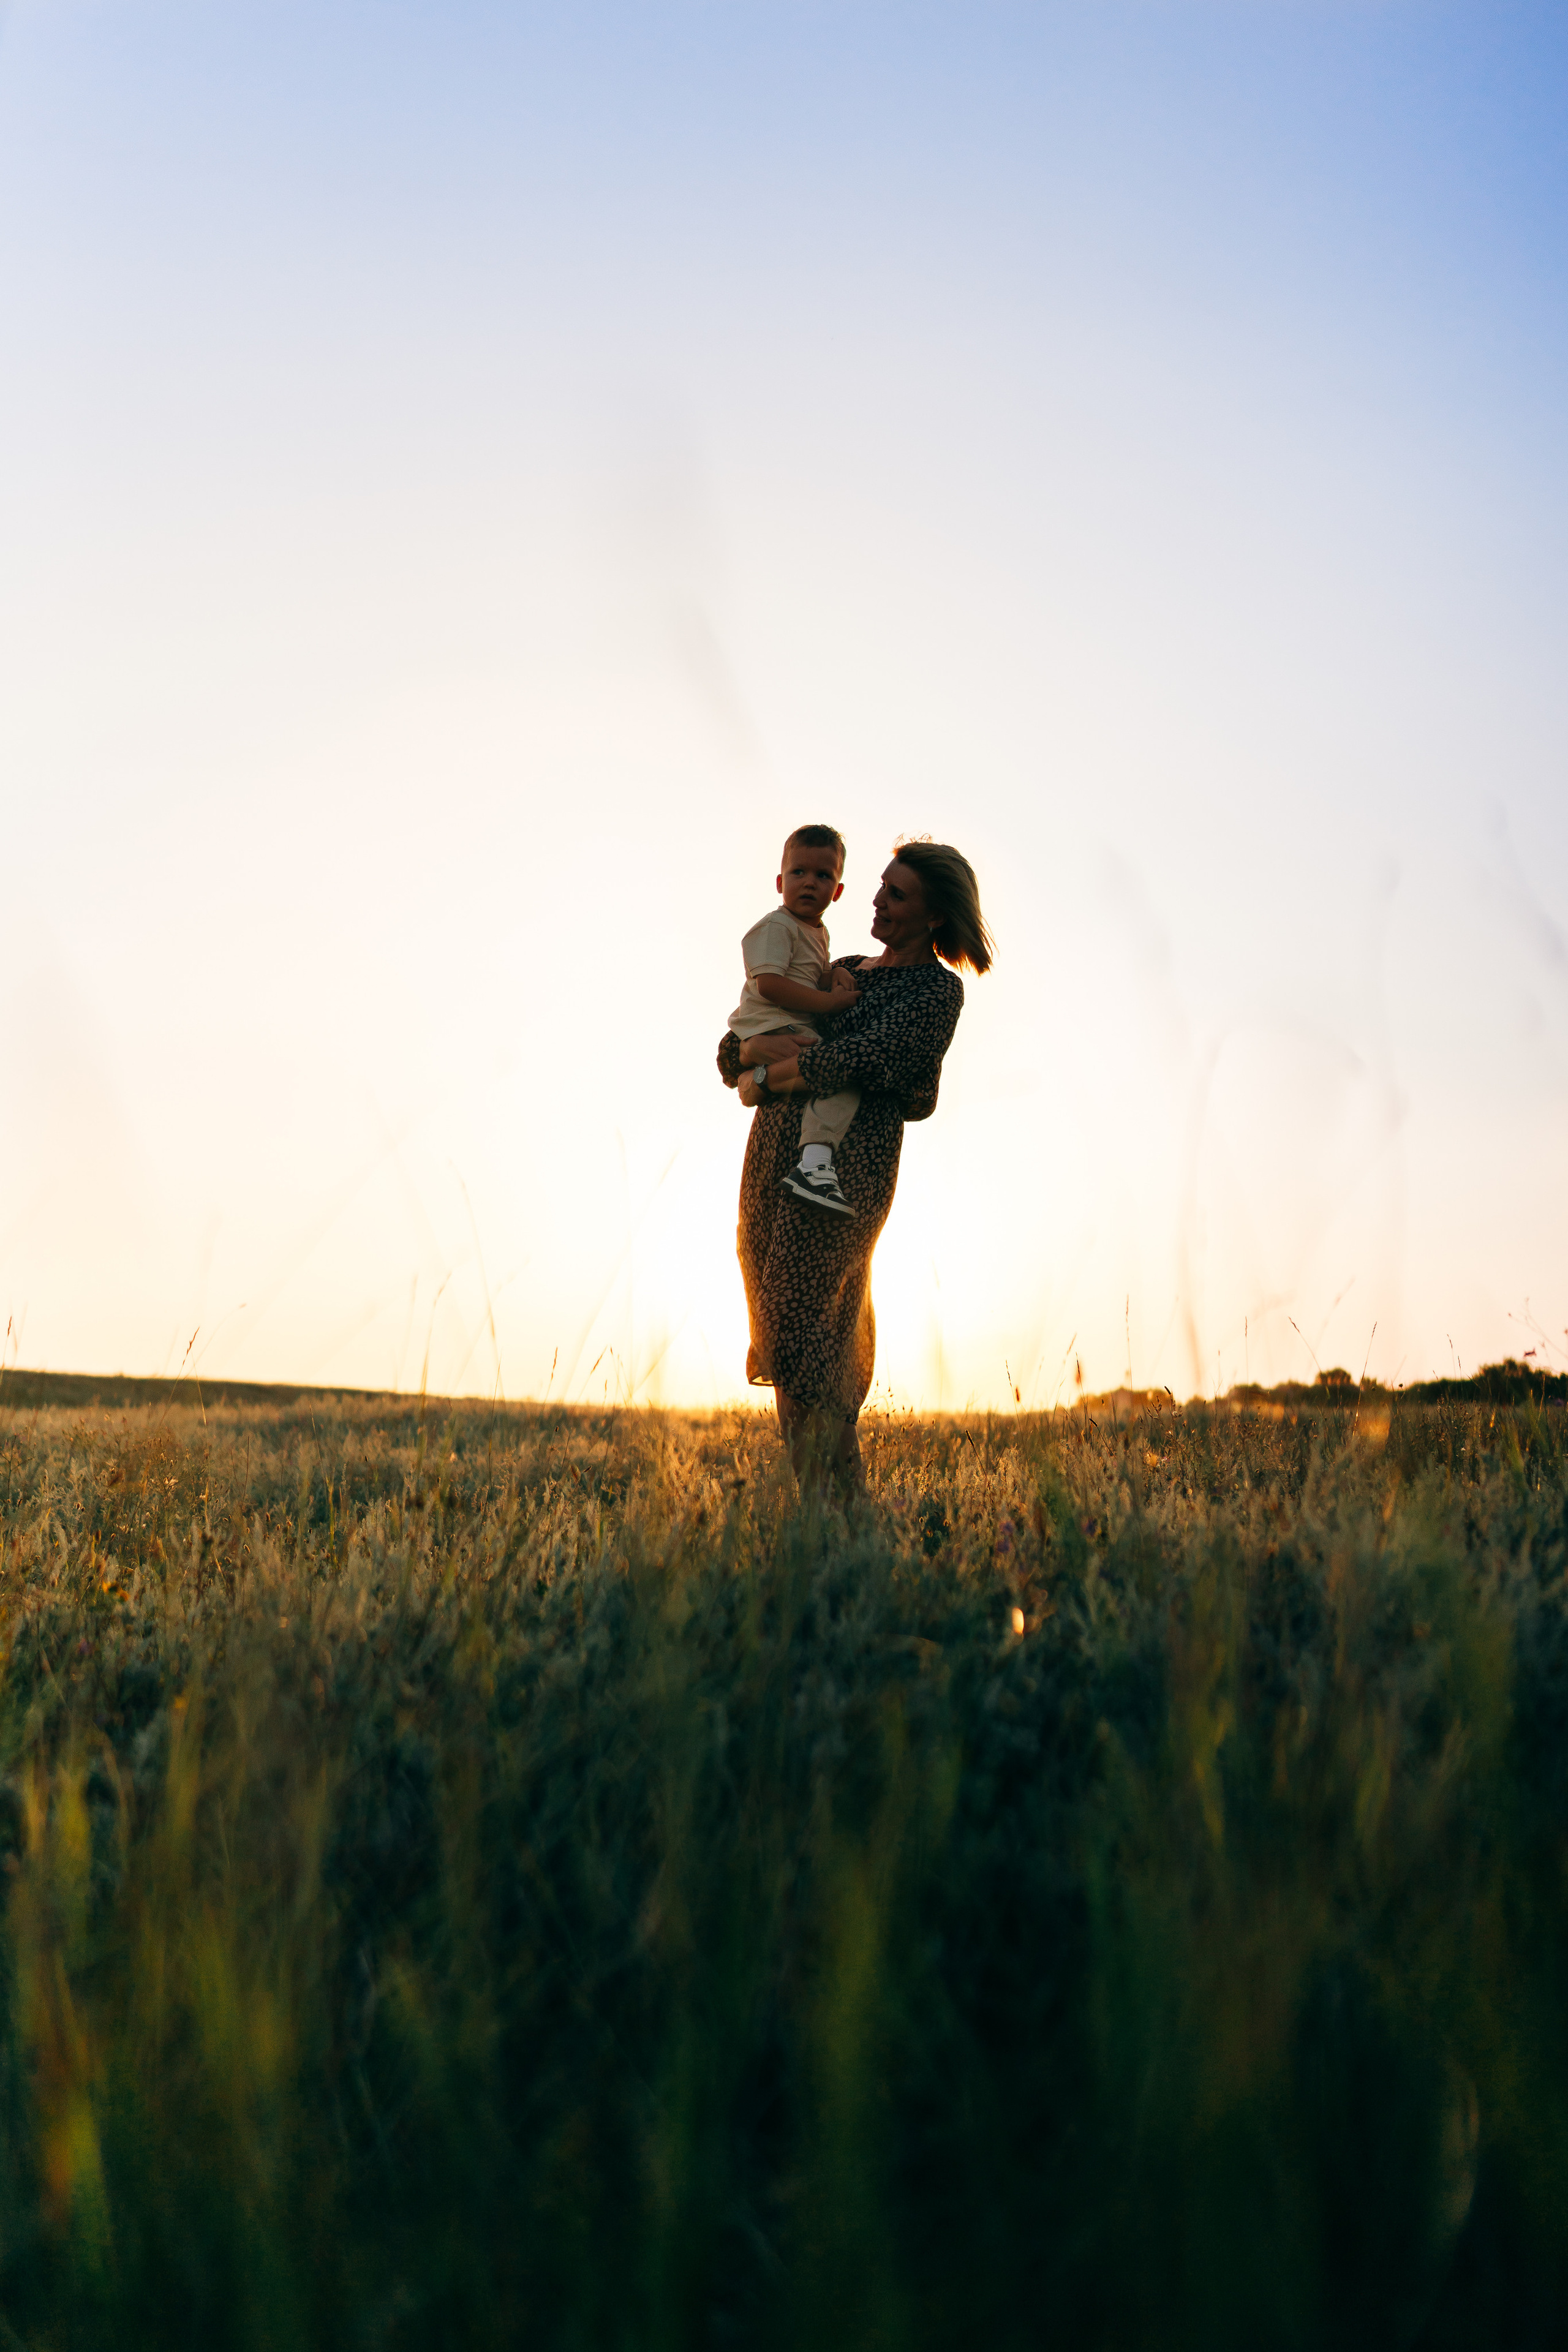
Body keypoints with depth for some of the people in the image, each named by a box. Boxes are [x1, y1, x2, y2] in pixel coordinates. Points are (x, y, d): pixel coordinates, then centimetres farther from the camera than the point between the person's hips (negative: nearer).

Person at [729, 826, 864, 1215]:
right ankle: (813, 1165, -38)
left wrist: (834, 975, 3)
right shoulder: (776, 927, -11)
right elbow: (769, 984, -22)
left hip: (796, 1031, 10)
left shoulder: (817, 932, 19)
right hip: (774, 1031, -10)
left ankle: (757, 1078, 26)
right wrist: (829, 1001, -21)